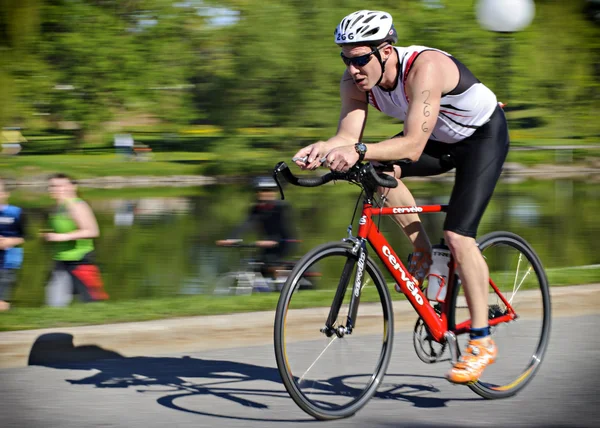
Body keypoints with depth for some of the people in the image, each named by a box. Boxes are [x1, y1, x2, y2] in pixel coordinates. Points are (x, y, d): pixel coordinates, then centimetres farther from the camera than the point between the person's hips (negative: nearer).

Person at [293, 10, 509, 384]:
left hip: (484, 135, -7)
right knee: (379, 167, -20)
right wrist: (319, 149, -43)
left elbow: (413, 146, -45)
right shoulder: (356, 81, -16)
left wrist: (359, 152, -58)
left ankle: (482, 342, -8)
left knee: (458, 237, -18)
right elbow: (349, 136, -22)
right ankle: (423, 253, 1)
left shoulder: (424, 68, -37)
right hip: (441, 139, 7)